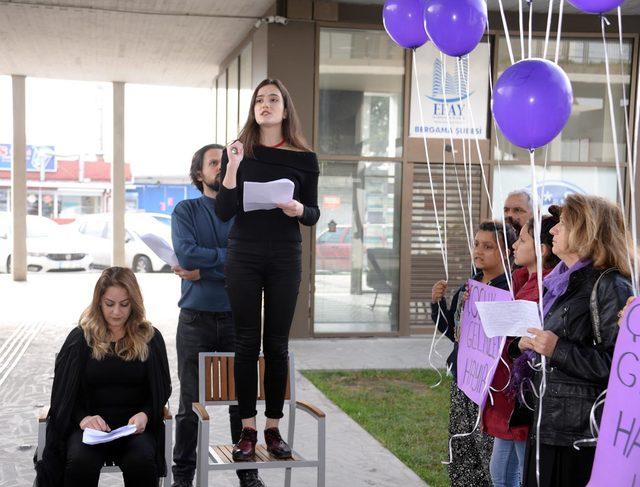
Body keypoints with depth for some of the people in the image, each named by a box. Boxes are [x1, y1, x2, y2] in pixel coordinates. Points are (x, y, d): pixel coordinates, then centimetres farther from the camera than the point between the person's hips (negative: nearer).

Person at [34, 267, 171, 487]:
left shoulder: (150, 339, 7)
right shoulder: (80, 338, 6)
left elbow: (162, 390, 11)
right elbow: (63, 393, 6)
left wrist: (145, 415, -11)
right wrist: (83, 418, -15)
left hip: (135, 425, 0)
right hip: (90, 424, 0)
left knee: (141, 461, -33)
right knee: (81, 461, -33)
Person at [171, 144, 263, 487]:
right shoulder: (185, 211, 4)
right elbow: (186, 253, -13)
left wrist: (203, 271, -11)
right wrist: (229, 256, -9)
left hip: (237, 316, 1)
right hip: (195, 317, -1)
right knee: (190, 402, 4)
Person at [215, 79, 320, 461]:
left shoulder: (304, 159, 3)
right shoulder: (238, 152, 2)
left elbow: (313, 215, 7)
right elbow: (225, 212, -4)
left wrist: (298, 210, -15)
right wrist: (233, 167, -16)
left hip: (285, 259, 0)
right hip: (244, 257, 0)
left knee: (277, 343, 4)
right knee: (247, 342, 3)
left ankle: (274, 429, 13)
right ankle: (248, 430, 10)